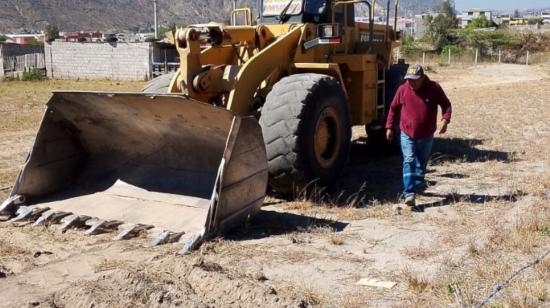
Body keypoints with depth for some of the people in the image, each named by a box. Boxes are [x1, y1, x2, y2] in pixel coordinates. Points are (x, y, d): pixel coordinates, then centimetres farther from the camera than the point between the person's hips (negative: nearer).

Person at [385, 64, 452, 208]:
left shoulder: (434, 88, -8)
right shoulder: (403, 89, -5)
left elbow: (446, 104, 1)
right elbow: (393, 108, 7)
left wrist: (445, 119, -17)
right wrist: (389, 127, 7)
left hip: (426, 136, 1)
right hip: (407, 134, -1)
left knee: (422, 163, 17)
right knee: (409, 162, -12)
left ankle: (418, 184, 38)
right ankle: (409, 193, -17)